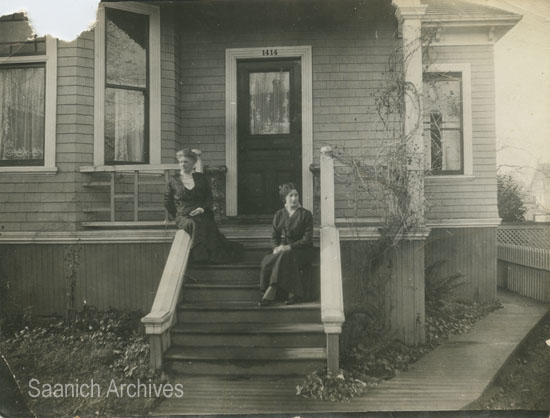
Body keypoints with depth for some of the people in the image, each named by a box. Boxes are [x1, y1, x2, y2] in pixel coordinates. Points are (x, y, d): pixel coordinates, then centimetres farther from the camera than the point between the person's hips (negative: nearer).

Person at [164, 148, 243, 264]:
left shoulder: (201, 178, 15)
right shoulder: (173, 180, 11)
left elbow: (209, 197, 13)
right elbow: (167, 202, 16)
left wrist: (203, 208, -5)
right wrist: (176, 217, 7)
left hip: (202, 214, 2)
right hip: (183, 216, -1)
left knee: (208, 226, -30)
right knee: (194, 225, -34)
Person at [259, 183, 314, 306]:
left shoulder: (306, 214, 2)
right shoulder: (279, 214, 14)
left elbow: (307, 239, -6)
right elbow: (274, 236, 13)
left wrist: (289, 247, -18)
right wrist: (276, 248, -10)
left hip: (301, 250, -3)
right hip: (282, 250, 4)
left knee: (284, 258, -36)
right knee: (268, 261, -29)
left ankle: (271, 292, -33)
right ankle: (293, 293, -30)